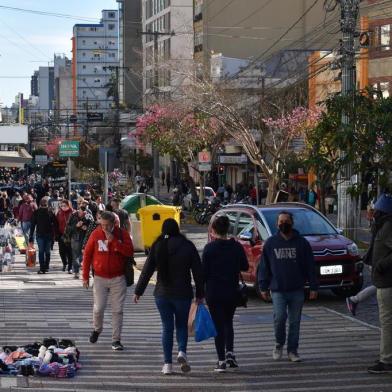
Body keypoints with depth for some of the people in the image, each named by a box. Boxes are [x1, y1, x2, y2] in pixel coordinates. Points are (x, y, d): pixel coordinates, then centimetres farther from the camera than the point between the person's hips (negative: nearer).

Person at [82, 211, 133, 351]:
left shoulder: (122, 234, -2)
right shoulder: (96, 234, -2)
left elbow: (129, 251, -13)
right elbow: (87, 255, 3)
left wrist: (113, 240, -20)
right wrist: (85, 276, 2)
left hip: (118, 278, 0)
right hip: (100, 278, 0)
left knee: (117, 310, 0)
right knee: (98, 308, -3)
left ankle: (116, 340, 7)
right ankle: (97, 329, 27)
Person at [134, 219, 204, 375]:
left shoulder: (157, 247, -2)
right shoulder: (188, 246, -3)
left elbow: (147, 271, 0)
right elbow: (197, 271, -1)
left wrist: (138, 291, 8)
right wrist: (200, 294, 7)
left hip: (162, 293, 1)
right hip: (183, 293, 0)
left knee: (167, 327, 8)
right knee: (182, 325, 16)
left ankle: (168, 364, 5)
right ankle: (182, 351, -10)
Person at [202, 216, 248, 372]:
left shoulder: (209, 248, -10)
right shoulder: (236, 247, -1)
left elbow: (204, 271, -9)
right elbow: (245, 266, 6)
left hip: (214, 292, -3)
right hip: (232, 292, 3)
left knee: (218, 325, 3)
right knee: (228, 322, 21)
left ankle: (221, 361, 1)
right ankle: (230, 352, 5)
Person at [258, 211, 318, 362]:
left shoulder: (301, 243, 4)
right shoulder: (271, 243, 5)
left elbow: (310, 266, 5)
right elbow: (264, 267, 7)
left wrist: (313, 287, 0)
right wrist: (263, 287, 3)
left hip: (297, 290, 1)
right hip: (278, 290, -1)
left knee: (295, 321, 5)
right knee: (280, 317, -15)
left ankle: (292, 351, 16)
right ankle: (279, 344, 8)